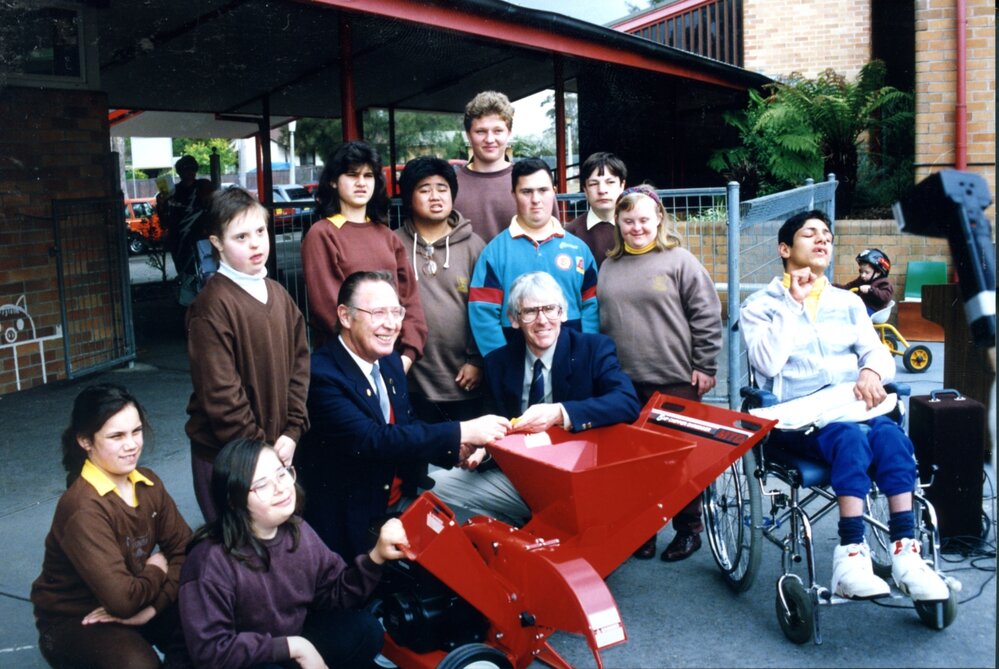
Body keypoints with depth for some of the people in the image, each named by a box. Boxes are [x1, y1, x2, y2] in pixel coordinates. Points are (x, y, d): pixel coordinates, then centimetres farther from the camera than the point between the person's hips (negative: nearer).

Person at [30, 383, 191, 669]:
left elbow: (185, 549, -6)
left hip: (138, 603, 6)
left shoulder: (148, 483, -4)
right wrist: (158, 571, -12)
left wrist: (153, 605, -21)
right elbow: (122, 599, -32)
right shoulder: (83, 508, -27)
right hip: (73, 621, -6)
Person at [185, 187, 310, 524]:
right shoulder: (213, 306, -16)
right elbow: (220, 393, -17)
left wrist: (292, 432, -1)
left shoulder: (278, 294, 7)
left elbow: (299, 364, 8)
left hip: (277, 449, 6)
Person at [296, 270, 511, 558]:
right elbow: (371, 440, -29)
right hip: (354, 522, -7)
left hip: (404, 501, 7)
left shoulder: (390, 360, 6)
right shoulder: (321, 373, -20)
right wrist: (461, 431, -31)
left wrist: (454, 447, -7)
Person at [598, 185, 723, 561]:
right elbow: (601, 321, 17)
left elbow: (707, 317, -4)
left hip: (675, 379, -4)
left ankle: (688, 528, 21)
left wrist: (705, 367, -6)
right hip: (624, 382, 4)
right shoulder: (609, 267, 10)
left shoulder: (680, 261, -4)